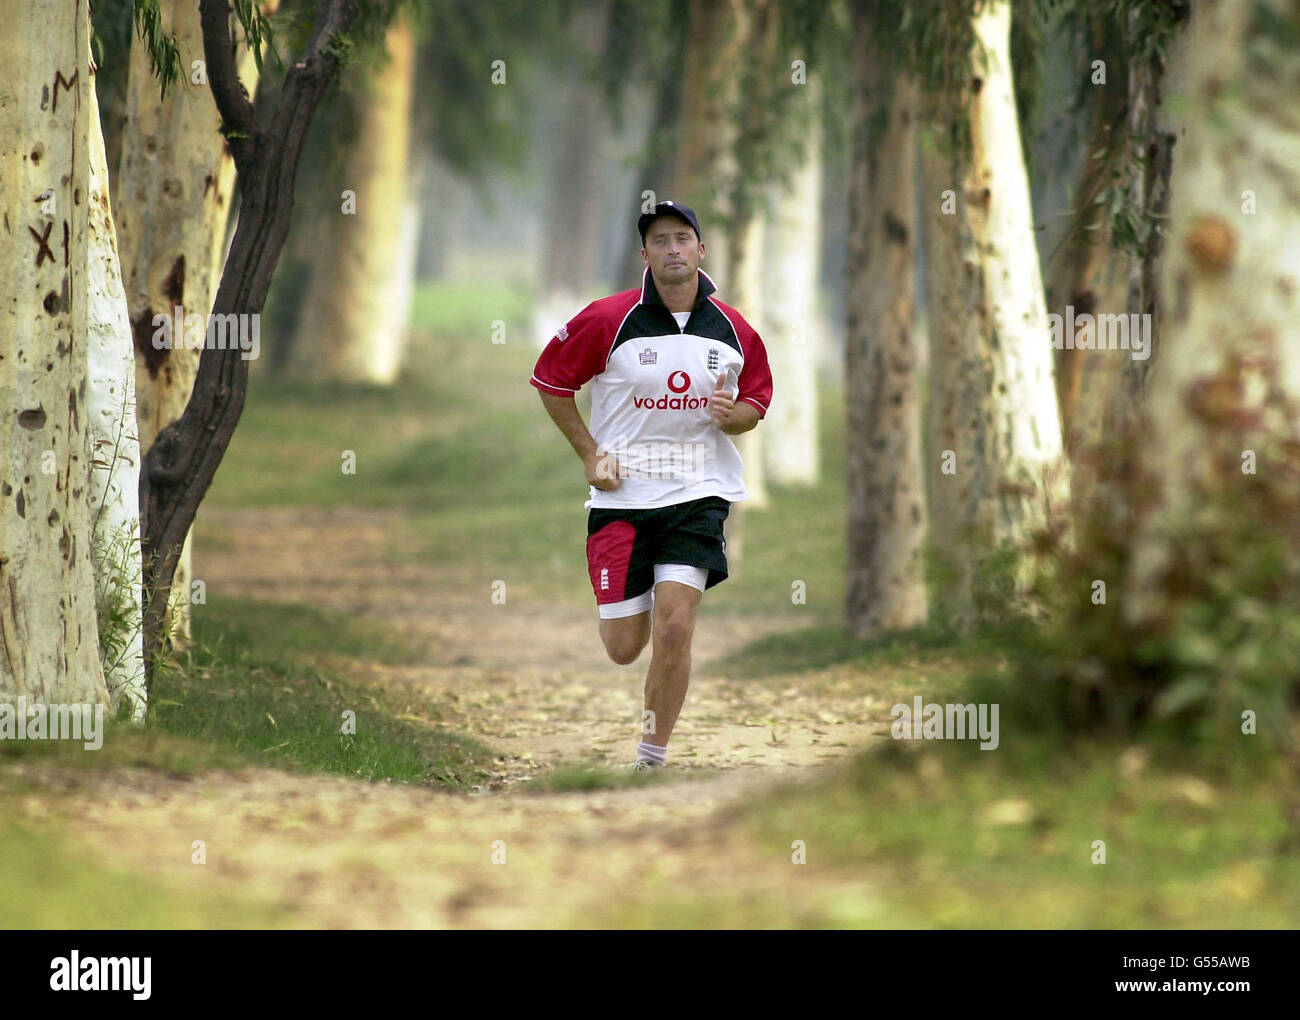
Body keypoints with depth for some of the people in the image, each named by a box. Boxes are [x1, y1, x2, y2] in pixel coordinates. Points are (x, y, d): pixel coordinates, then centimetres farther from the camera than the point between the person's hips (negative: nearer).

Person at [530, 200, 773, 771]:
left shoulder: (733, 330, 2)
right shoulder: (608, 320, -6)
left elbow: (757, 400, 16)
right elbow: (551, 381, 4)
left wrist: (732, 415, -8)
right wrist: (589, 454, -3)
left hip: (698, 494, 1)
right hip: (621, 495, -1)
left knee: (675, 629, -15)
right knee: (624, 648, 2)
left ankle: (652, 760, -1)